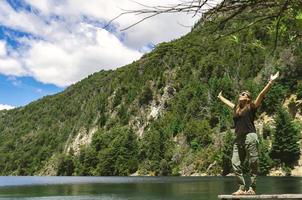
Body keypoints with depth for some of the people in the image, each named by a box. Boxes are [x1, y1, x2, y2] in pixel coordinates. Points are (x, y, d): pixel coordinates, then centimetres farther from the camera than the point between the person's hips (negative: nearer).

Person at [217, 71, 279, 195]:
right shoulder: (236, 108, 19)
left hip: (250, 137, -6)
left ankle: (252, 188, 4)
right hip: (238, 140, 6)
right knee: (236, 164, 1)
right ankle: (242, 188, 7)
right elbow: (227, 102, 39)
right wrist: (220, 97, 55)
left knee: (253, 164, -1)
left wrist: (270, 82, -13)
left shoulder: (251, 107, 4)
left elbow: (261, 95, -6)